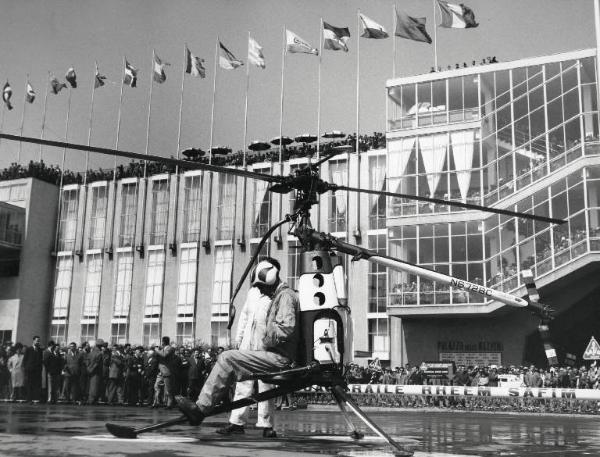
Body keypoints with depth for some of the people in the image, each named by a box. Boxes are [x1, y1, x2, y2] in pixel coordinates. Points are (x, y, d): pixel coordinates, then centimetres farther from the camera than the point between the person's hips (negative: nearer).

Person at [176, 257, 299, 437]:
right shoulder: (278, 296, 24)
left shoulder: (285, 295, -9)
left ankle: (200, 409, -15)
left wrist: (266, 344, -11)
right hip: (275, 356, 10)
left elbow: (286, 328, -23)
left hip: (278, 357, -10)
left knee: (227, 359, -17)